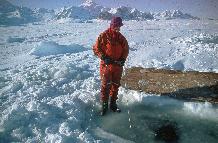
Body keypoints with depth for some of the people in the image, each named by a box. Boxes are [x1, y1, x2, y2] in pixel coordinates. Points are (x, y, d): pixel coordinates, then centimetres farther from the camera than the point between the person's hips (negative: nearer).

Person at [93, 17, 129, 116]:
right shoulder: (104, 36, -7)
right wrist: (104, 57, -16)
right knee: (106, 85, -1)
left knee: (116, 85, 12)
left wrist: (123, 59, -1)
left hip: (118, 65, 5)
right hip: (106, 64, -5)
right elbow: (96, 48, -7)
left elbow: (126, 49, 15)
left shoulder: (121, 38, 8)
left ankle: (113, 104, 27)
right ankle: (104, 105, 14)